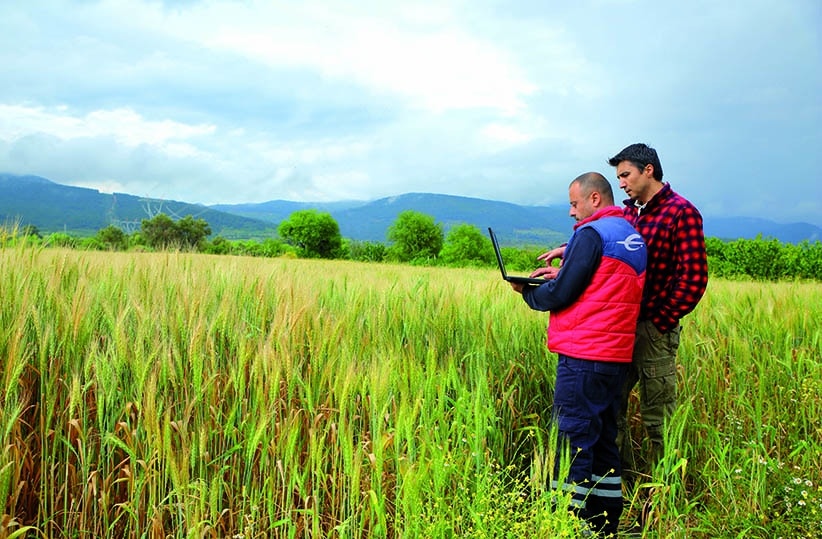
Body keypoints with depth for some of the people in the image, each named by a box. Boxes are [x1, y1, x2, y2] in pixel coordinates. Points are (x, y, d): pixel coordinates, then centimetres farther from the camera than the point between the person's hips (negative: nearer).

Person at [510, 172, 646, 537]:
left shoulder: (592, 233, -9)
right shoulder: (634, 238, 18)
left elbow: (560, 296, -11)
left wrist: (527, 291, 6)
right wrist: (563, 274, 16)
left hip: (583, 356, -9)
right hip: (617, 356, 9)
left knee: (574, 444, -6)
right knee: (604, 442, 14)